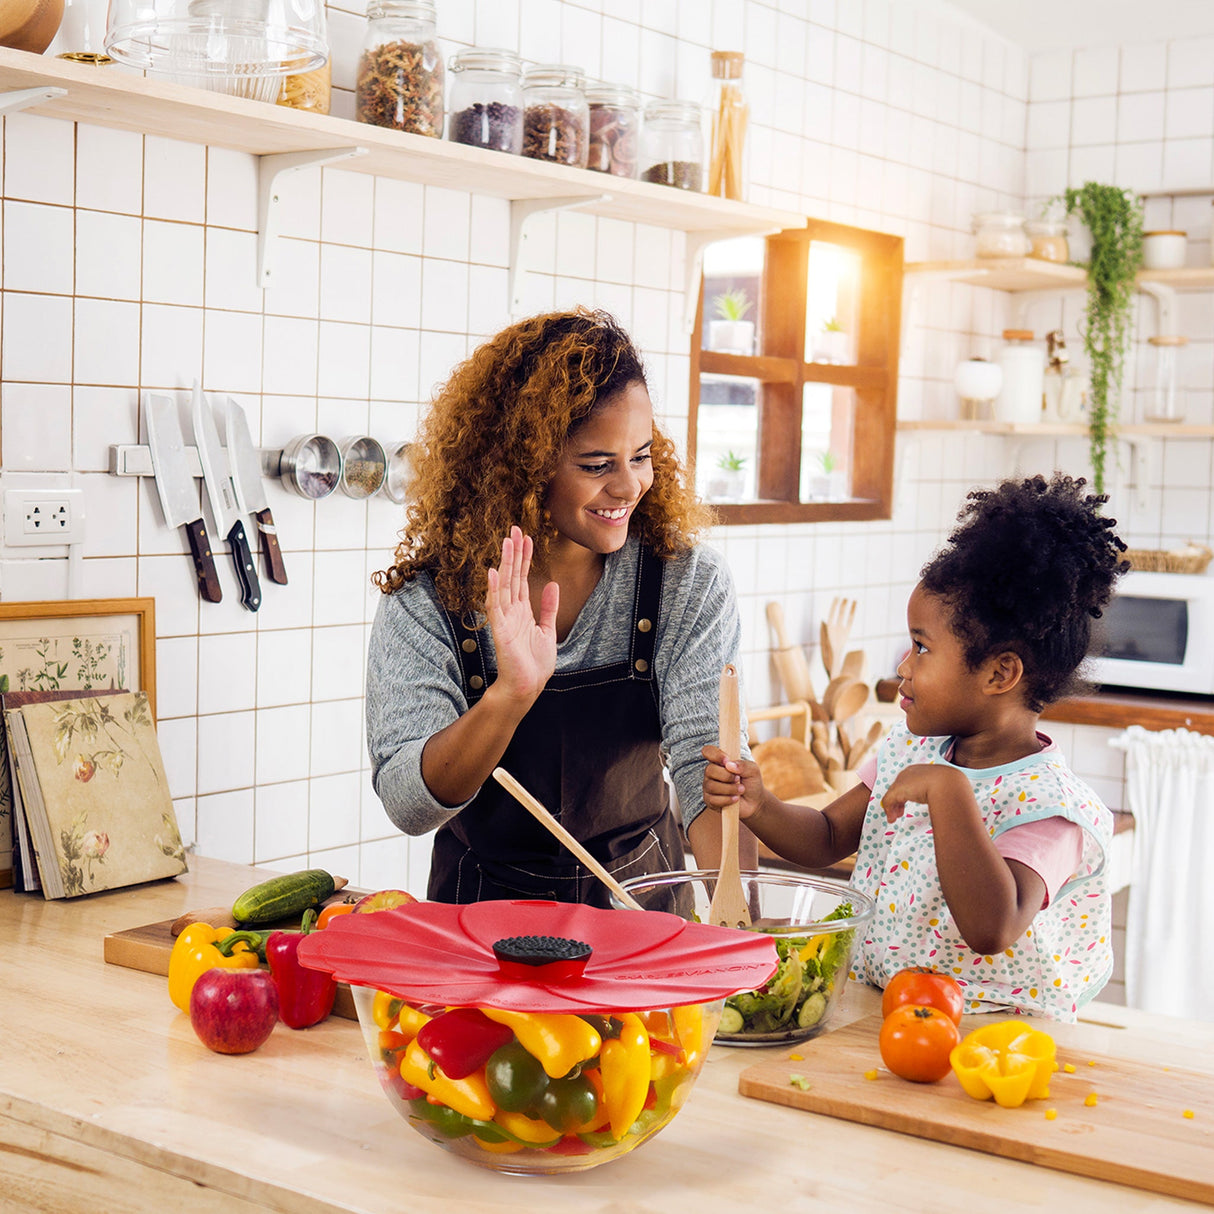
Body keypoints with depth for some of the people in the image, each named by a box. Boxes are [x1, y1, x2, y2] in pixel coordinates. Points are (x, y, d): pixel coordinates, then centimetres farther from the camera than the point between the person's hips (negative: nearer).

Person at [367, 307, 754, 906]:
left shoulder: (688, 582, -6)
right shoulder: (425, 602, -10)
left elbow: (707, 759, -14)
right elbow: (408, 806, -17)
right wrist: (511, 696, -33)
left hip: (641, 897, 3)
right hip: (486, 906, -2)